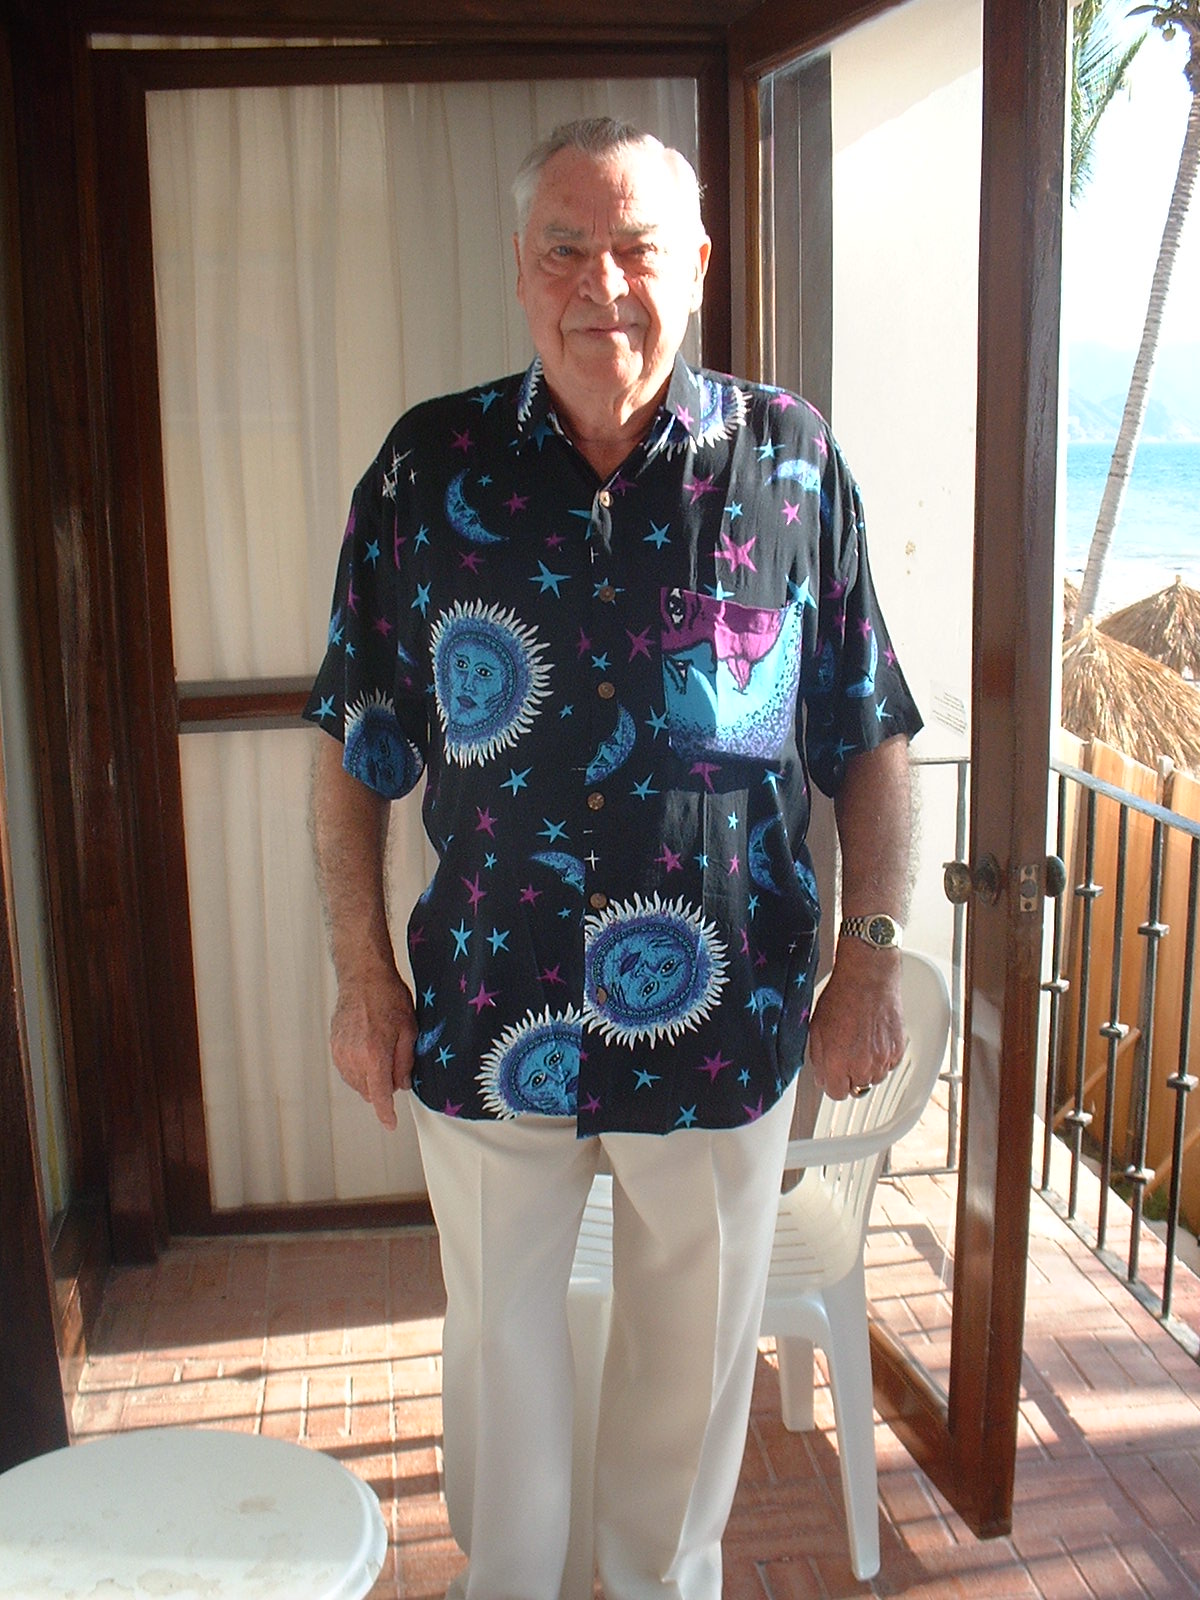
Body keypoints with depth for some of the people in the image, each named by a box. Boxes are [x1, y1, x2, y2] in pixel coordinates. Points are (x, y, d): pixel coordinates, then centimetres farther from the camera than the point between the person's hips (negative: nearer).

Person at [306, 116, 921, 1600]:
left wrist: (868, 965, -2)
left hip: (721, 1030, 0)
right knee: (499, 1347, 19)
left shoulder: (792, 461, -5)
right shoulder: (427, 467, -4)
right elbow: (353, 749, 1)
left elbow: (869, 739, 1)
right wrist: (362, 976, -1)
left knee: (694, 1359, 20)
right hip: (484, 1020, 1)